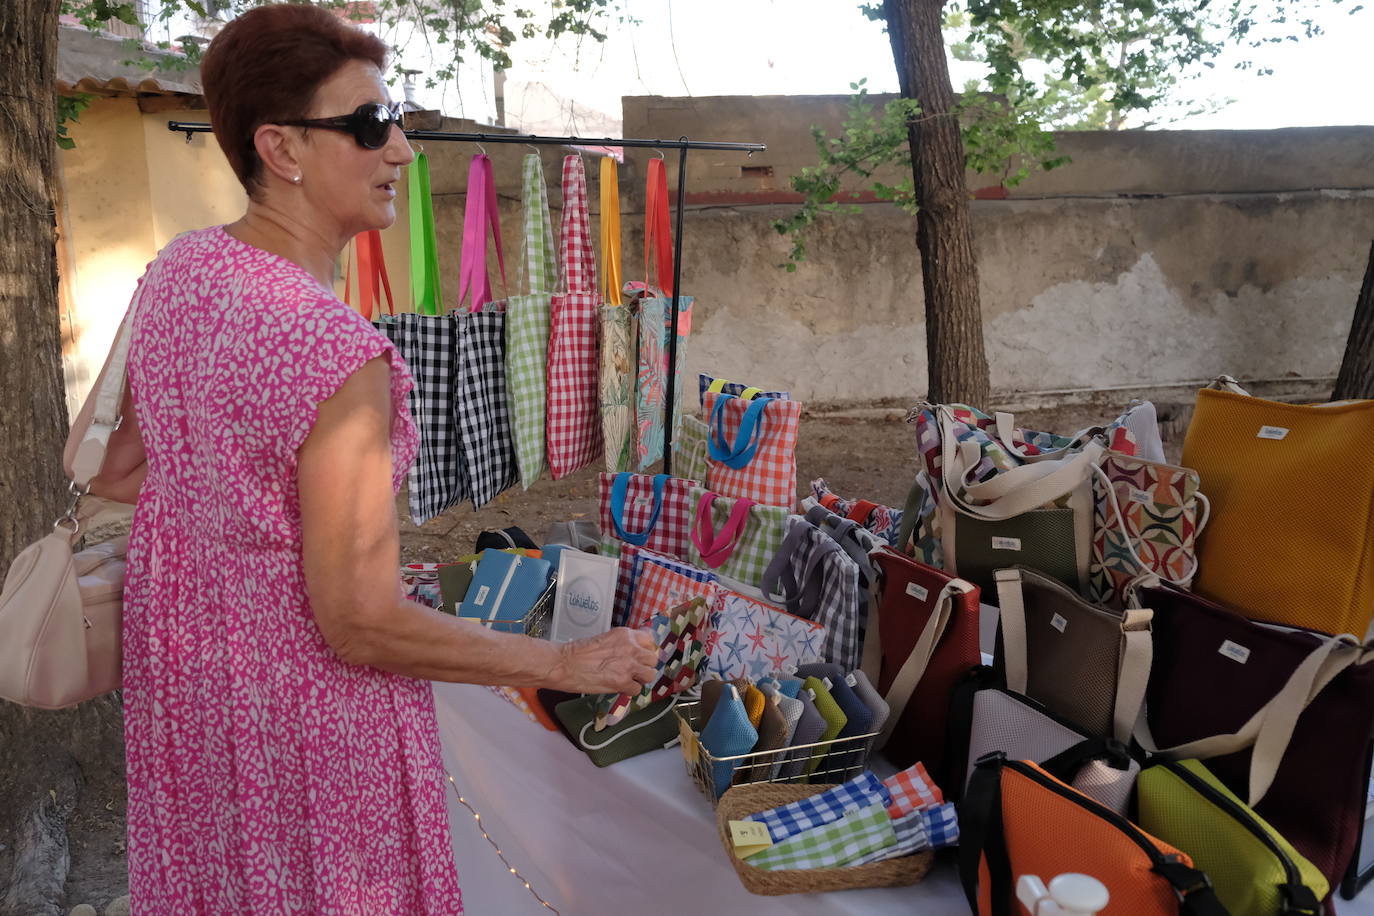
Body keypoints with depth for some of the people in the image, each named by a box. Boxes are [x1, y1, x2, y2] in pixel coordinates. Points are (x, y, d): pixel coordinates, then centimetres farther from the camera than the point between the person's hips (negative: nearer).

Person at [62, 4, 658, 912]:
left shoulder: (180, 268, -6)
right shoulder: (336, 352, -32)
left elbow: (124, 474, 6)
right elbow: (360, 622, -27)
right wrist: (567, 663, -19)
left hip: (183, 647, 8)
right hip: (312, 700, -7)